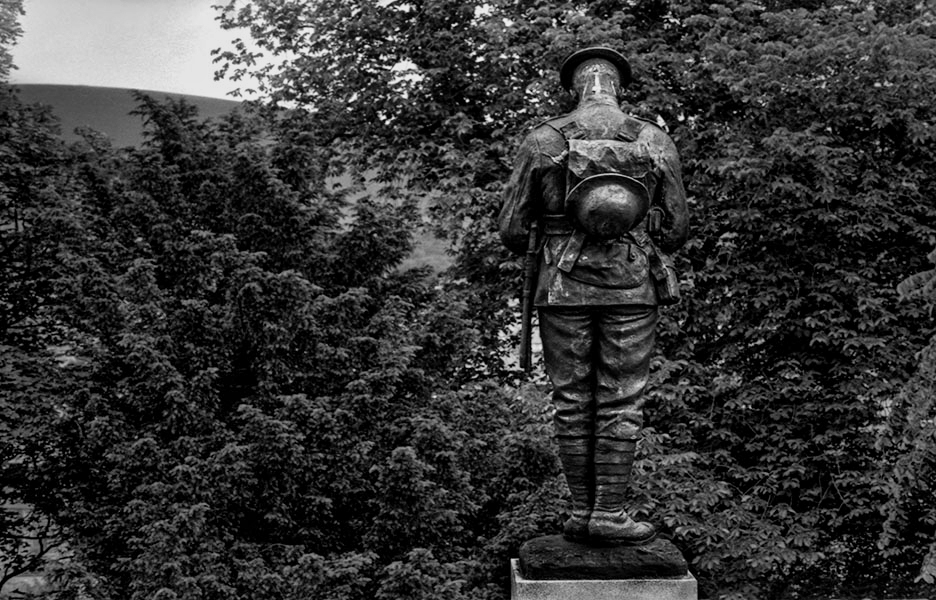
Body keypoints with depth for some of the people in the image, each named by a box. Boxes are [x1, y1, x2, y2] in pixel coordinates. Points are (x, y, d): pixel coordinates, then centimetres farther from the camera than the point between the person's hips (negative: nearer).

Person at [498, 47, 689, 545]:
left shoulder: (543, 140, -3)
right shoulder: (656, 143, 0)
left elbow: (511, 228, -1)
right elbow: (676, 228, 4)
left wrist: (526, 248, 21)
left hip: (564, 289, 0)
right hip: (631, 289, 0)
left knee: (572, 402, 8)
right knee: (620, 403, 5)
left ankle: (581, 512, 12)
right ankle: (608, 513, 5)